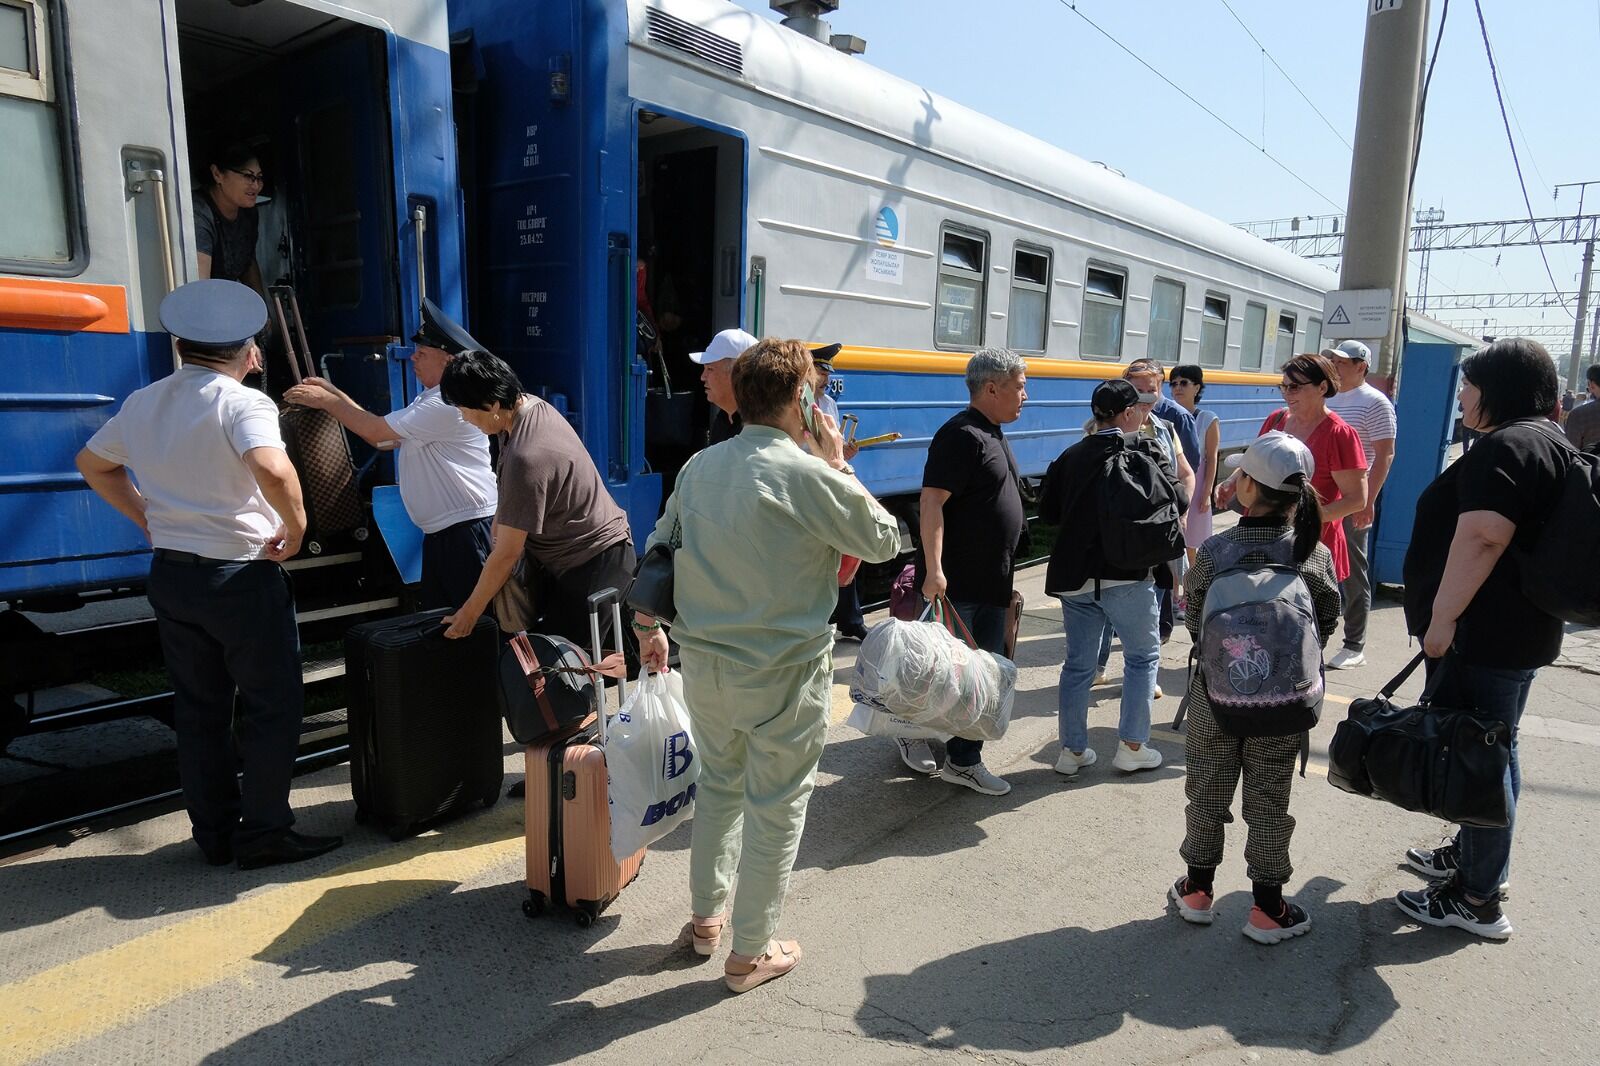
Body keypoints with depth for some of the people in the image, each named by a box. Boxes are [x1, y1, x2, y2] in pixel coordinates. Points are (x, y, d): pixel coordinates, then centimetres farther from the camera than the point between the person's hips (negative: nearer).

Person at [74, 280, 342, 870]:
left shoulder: (141, 404, 8)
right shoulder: (242, 403, -15)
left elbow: (92, 463, 22)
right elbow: (272, 469, -34)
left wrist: (147, 519, 21)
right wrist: (296, 525, -18)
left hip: (170, 575, 7)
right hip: (241, 578, -7)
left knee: (199, 709, 15)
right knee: (272, 705, 5)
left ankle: (214, 833, 25)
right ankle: (265, 833, 10)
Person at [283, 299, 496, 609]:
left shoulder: (450, 403, -16)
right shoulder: (429, 399, 19)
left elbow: (376, 431, -13)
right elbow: (382, 437, 16)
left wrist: (326, 401, -1)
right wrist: (334, 394, 12)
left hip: (467, 528, -11)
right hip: (439, 532, 11)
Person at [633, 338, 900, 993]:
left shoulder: (699, 467, 2)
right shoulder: (809, 476, -17)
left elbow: (659, 550, 11)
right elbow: (884, 541, -5)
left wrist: (647, 627, 24)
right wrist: (839, 466, 2)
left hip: (703, 663, 7)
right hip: (782, 674, -6)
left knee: (717, 785, 24)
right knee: (774, 809, 10)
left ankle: (707, 917, 40)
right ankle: (751, 953, 25)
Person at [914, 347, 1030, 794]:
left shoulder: (993, 434, 15)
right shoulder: (962, 435, -15)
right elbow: (932, 501, -23)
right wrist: (933, 569, -29)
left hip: (992, 584, 10)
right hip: (955, 584, -10)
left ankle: (965, 760, 21)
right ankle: (913, 730, 26)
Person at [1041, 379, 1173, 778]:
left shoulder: (1070, 456, 10)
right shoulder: (1145, 450, -2)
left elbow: (1048, 510, 10)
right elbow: (1176, 500, -2)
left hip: (1073, 574, 4)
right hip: (1127, 573, -4)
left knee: (1077, 663, 12)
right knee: (1142, 656, 14)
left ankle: (1072, 751, 18)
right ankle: (1132, 747, 16)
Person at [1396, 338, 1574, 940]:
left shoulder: (1505, 446, -17)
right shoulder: (1548, 441, 17)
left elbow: (1482, 537, -29)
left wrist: (1442, 618, -25)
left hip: (1486, 635, -11)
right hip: (1518, 630, 11)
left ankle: (1477, 900, 8)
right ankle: (1472, 854, 37)